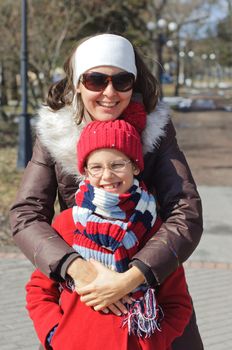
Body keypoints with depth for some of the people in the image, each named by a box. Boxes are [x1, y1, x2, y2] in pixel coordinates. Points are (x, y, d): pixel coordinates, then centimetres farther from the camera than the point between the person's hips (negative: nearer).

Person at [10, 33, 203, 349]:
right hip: (75, 288, 0)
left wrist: (132, 276, -33)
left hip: (150, 284, 0)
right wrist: (77, 268, -32)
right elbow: (25, 215, -14)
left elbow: (187, 215, -19)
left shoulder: (156, 130, -11)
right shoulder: (53, 134, -9)